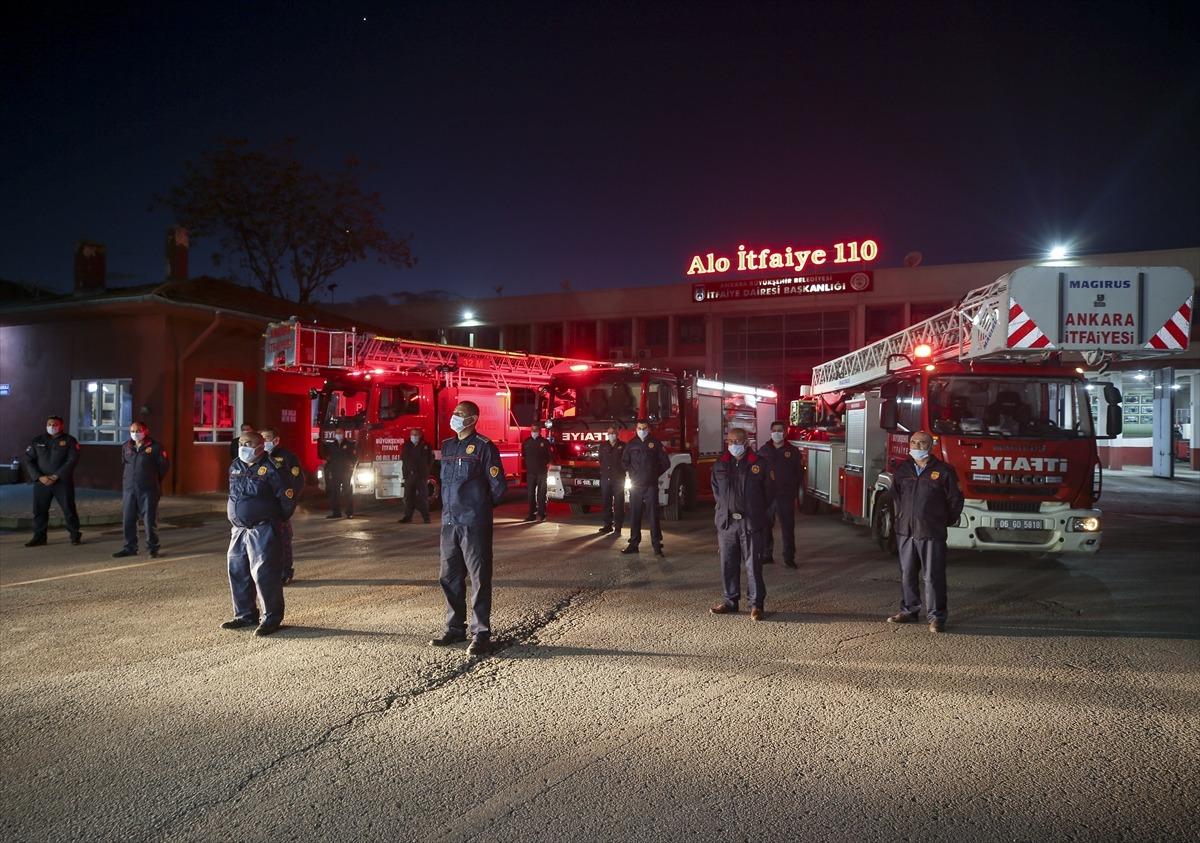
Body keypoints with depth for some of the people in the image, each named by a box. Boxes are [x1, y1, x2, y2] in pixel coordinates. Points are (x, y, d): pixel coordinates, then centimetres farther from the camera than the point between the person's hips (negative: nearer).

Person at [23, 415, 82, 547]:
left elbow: (72, 460, -9)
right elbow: (29, 460, 4)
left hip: (62, 482, -3)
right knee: (39, 510, 5)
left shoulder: (69, 440, 0)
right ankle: (39, 536, 16)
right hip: (41, 482, 3)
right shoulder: (37, 440, 9)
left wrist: (56, 476, -15)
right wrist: (40, 477, -10)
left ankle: (75, 536, 7)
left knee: (68, 509, -2)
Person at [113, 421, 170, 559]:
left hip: (148, 490, -5)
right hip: (129, 489, 5)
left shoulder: (155, 447, -6)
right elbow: (124, 464, 23)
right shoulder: (126, 447, 10)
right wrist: (127, 479, 17)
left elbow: (164, 465, 1)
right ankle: (130, 547, 18)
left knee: (150, 520, -2)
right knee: (128, 519, 7)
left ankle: (153, 548, 7)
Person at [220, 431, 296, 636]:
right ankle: (245, 614, 26)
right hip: (239, 530, 8)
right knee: (238, 572, 12)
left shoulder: (269, 469, -13)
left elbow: (288, 497, -10)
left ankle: (272, 618, 0)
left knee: (263, 573, -9)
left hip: (262, 531, -8)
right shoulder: (234, 467, 10)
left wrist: (277, 520, 2)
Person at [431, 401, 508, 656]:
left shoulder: (484, 447, -6)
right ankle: (455, 628, 23)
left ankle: (481, 634, 3)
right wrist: (450, 506, 14)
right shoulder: (447, 446, 14)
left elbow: (499, 486, -5)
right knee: (450, 578, 11)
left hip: (474, 523, -7)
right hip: (449, 522, 7)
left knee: (479, 578, -2)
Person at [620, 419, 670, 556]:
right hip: (635, 485, 3)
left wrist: (655, 474, 7)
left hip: (651, 485, -2)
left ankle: (657, 545, -1)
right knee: (634, 515, 5)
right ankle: (633, 544, 13)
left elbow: (665, 463, 6)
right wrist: (629, 472, 12)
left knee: (653, 515, -4)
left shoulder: (655, 444, 2)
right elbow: (624, 461, 23)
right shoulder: (631, 444, 9)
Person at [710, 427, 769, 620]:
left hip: (751, 523, -3)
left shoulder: (759, 464, 0)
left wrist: (757, 514, 6)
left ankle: (756, 604, 6)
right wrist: (725, 510, 13)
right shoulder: (719, 465, 10)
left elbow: (768, 492, 5)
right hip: (726, 522, 3)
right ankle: (730, 601, 20)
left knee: (753, 564, -2)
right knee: (728, 564, 8)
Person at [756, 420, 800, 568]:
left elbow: (798, 475, 4)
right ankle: (767, 555, 16)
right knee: (765, 527, 6)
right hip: (767, 496, 1)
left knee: (788, 528, 3)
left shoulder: (793, 451, 3)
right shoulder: (763, 450, 6)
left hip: (786, 496, -1)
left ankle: (789, 557, 11)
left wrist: (795, 496, 0)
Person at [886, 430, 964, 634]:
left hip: (931, 533, -4)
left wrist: (945, 522, 9)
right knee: (907, 574, 12)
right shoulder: (902, 470, 9)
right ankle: (909, 610, 24)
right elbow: (895, 496, 21)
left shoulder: (943, 471, -4)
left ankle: (936, 616, 5)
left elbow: (955, 500, 3)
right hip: (905, 531, 5)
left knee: (933, 576, -2)